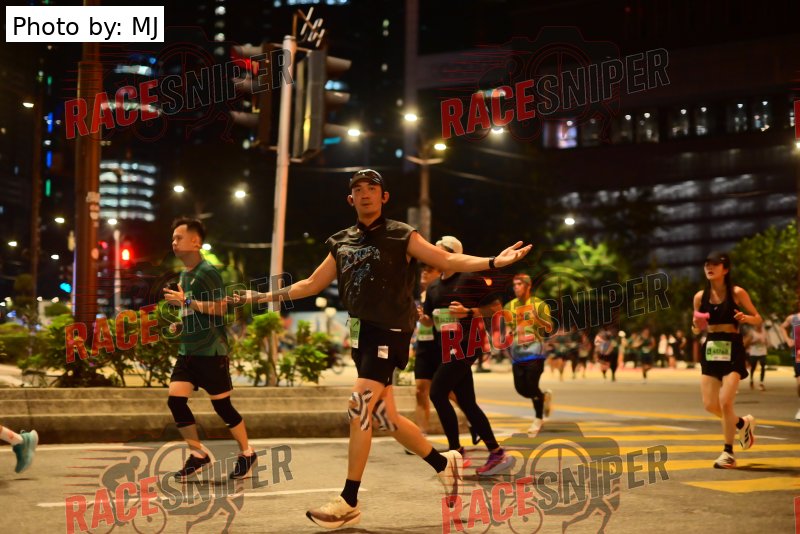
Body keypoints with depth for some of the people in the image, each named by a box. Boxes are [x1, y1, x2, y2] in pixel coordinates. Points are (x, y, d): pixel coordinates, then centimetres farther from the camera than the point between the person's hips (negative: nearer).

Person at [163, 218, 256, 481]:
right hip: (188, 350, 8)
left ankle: (246, 453, 18)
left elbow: (220, 308, -21)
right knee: (175, 399, -4)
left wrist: (186, 301, -21)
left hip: (210, 351, -8)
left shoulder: (207, 272, -12)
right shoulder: (184, 274, 15)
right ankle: (198, 455, 6)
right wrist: (183, 323, 11)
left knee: (221, 404, -1)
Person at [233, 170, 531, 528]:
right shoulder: (342, 243, 15)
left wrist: (494, 262, -24)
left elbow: (447, 260, -10)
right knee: (385, 416, 10)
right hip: (361, 335, 7)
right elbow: (310, 285, 21)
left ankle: (349, 502, -11)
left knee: (359, 407, -17)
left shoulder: (401, 236, -1)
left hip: (389, 332, -7)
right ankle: (444, 463, 30)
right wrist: (262, 297, 18)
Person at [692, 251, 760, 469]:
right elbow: (697, 330, 14)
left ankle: (728, 453, 1)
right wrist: (696, 326, -9)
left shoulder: (737, 293, -5)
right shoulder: (700, 296, 5)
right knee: (710, 404, 3)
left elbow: (758, 319, 2)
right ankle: (743, 423, 34)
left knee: (725, 401, -14)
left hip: (732, 350, -5)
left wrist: (745, 318, -20)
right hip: (710, 350, 5)